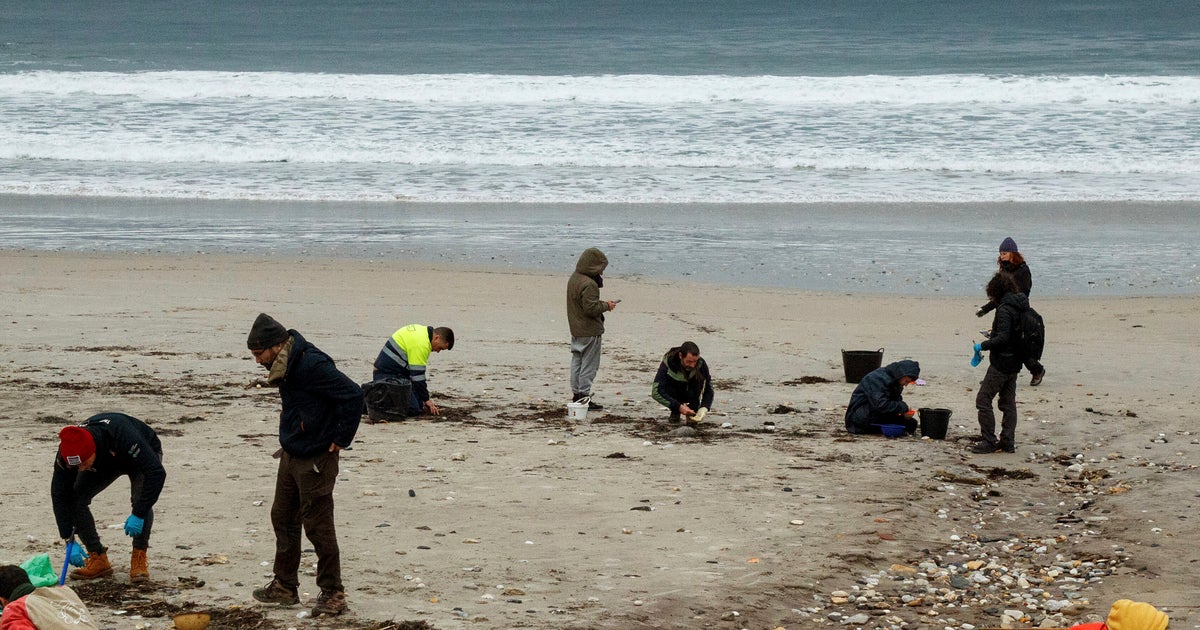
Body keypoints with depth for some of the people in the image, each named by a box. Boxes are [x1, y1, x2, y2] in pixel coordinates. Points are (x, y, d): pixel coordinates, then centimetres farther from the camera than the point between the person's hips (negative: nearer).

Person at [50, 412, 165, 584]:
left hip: (144, 458, -4)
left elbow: (157, 473, -45)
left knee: (140, 498, -32)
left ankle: (139, 559, -17)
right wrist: (70, 541, -30)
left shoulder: (122, 436, -47)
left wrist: (138, 515, -46)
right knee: (76, 498, -16)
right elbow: (60, 495, -25)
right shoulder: (67, 453, -33)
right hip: (104, 465, 4)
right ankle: (98, 559, -5)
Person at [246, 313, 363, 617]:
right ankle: (285, 586, 28)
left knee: (317, 525, -3)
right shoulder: (286, 366, 6)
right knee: (283, 518, 16)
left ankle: (332, 594, 7)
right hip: (291, 455, 10)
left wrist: (341, 439, -19)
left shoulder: (312, 365, -23)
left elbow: (352, 394, -26)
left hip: (315, 460, -10)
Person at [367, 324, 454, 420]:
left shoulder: (422, 331, 11)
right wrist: (426, 400, -8)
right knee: (414, 409, -17)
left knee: (420, 404, 9)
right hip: (388, 376, -11)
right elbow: (418, 376, -18)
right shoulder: (421, 344, -21)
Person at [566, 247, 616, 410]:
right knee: (589, 364, -2)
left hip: (576, 329, 9)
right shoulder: (589, 284, -23)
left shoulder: (574, 279, 8)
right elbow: (591, 308, -25)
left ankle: (576, 394, 22)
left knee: (577, 362, 16)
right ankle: (584, 395, -1)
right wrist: (606, 305, -10)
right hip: (590, 331, -9)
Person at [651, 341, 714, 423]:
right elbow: (656, 392, -40)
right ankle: (675, 412, -2)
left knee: (699, 378, -28)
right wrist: (679, 407, -49)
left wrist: (703, 409, -40)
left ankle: (692, 414, -13)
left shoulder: (701, 364, -27)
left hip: (690, 394, 1)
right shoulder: (668, 363, -33)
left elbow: (708, 390, -21)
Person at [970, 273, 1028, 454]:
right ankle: (1008, 442, 16)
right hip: (1014, 364, 9)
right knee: (1008, 403, 15)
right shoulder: (1020, 307, 9)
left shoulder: (1005, 309, -18)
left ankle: (989, 441, -5)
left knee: (983, 400, -4)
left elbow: (1003, 338, -25)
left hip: (1001, 363, -9)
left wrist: (983, 345, -15)